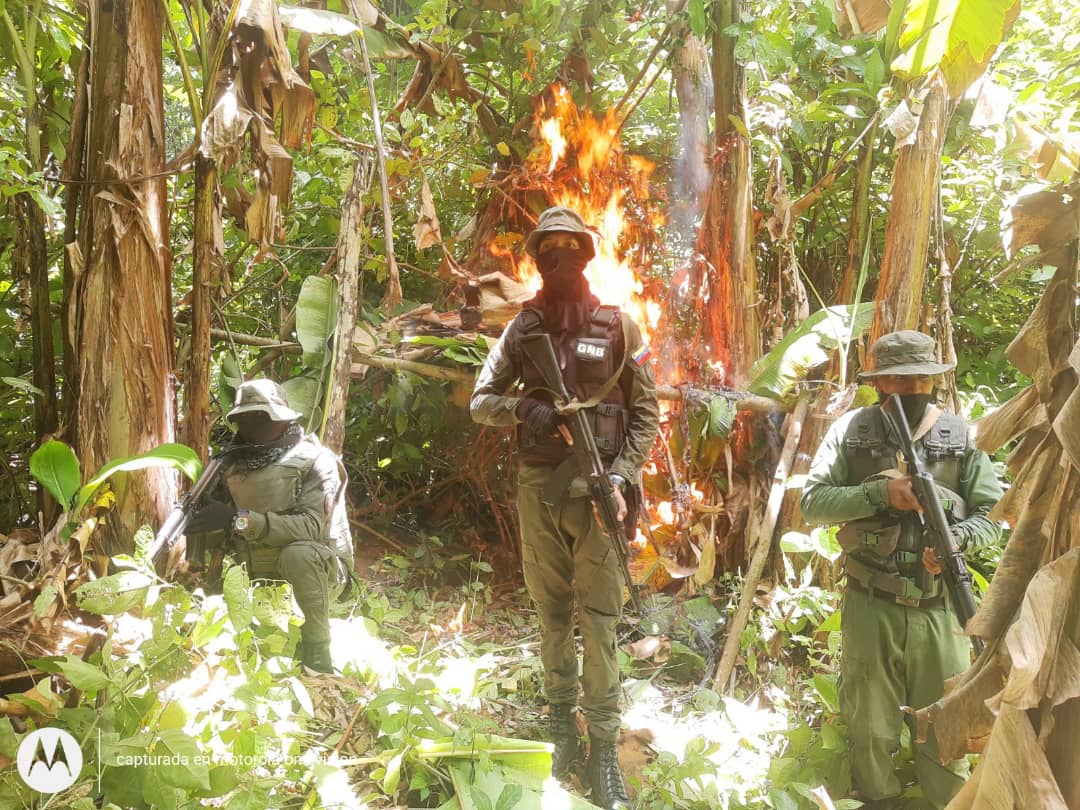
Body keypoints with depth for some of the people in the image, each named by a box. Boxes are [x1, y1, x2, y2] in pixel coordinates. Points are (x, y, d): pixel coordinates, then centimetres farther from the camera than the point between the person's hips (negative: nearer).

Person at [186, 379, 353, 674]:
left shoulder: (315, 460, -15)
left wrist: (240, 520, -36)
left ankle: (318, 661, -26)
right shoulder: (236, 464, 5)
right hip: (260, 580, 6)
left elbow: (310, 528, -28)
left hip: (315, 571, -6)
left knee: (296, 553, -37)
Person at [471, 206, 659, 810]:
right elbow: (481, 401, 10)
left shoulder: (618, 326, 1)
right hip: (538, 488, 3)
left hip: (597, 488, -3)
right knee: (552, 614, 11)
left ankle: (605, 749, 5)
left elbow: (647, 413, 2)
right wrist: (523, 406, -11)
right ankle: (562, 723, 27)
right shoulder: (522, 329, 8)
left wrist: (622, 478, -11)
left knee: (599, 619, -4)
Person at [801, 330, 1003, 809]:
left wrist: (955, 538, -20)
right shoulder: (852, 430, -2)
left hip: (940, 609, 1)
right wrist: (880, 492, -19)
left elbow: (993, 514, 1)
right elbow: (812, 503, -7)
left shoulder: (960, 436, 0)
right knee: (869, 728, 13)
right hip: (870, 608, 0)